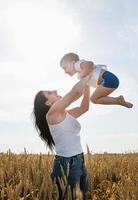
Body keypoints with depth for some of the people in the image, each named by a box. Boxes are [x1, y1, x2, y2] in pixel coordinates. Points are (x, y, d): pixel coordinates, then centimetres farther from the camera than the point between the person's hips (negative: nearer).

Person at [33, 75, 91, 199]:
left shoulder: (66, 114, 12)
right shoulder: (53, 113, -12)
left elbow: (84, 107, 18)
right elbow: (76, 91, -18)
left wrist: (87, 85, 11)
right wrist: (87, 76, -3)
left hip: (79, 161, 8)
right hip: (66, 163, -8)